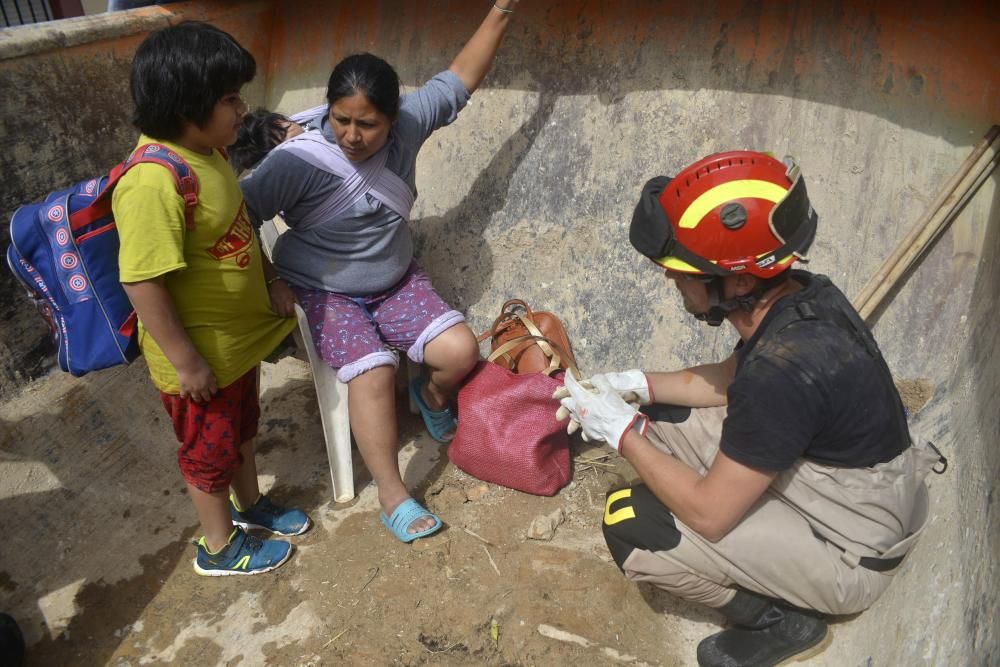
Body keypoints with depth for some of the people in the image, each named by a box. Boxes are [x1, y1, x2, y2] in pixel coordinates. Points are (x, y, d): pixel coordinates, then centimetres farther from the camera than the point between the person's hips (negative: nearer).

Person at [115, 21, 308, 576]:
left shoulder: (206, 151, -2)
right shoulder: (153, 183, -32)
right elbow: (143, 282, -30)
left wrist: (266, 272, 14)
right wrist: (185, 361, -24)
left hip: (239, 334, 9)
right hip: (201, 355, -8)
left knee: (241, 428, 28)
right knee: (210, 450, 14)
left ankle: (250, 505, 52)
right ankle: (220, 547, 37)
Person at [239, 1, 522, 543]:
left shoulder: (407, 125, -11)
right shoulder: (301, 159, -24)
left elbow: (460, 79, -1)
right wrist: (269, 279, -15)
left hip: (396, 280, 5)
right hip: (323, 291, -4)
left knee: (460, 351, -13)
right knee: (373, 372, -27)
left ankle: (430, 397, 24)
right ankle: (392, 496, -10)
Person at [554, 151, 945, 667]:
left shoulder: (784, 371, -37)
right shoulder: (801, 294, -11)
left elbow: (708, 513, -26)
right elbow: (732, 379, 10)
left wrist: (621, 431, -15)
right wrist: (637, 386, -1)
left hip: (847, 553, -8)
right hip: (822, 478, 8)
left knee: (630, 525, -18)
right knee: (658, 419, 5)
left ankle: (777, 620, 5)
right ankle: (767, 566, 13)